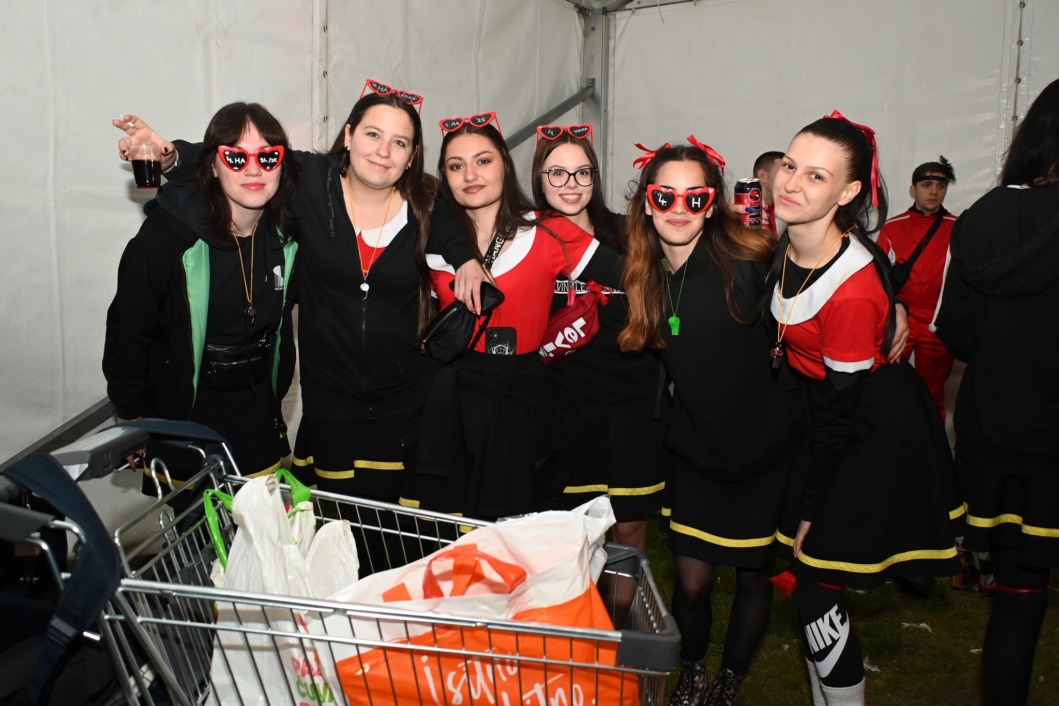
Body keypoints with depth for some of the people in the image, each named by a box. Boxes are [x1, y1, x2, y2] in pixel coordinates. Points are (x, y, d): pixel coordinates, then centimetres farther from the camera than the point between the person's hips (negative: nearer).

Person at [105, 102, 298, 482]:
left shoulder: (286, 234, -5)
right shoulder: (165, 236, -19)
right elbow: (128, 330, -10)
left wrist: (271, 399, 9)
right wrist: (131, 418, -3)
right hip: (182, 425, -4)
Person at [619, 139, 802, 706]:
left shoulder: (749, 262, -17)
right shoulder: (643, 277, -3)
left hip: (765, 450, -2)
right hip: (695, 449, 3)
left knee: (753, 576, 13)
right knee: (692, 581, 6)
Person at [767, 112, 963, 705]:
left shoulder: (854, 289, -30)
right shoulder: (788, 240, -9)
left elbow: (840, 408, -21)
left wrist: (809, 506, -12)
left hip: (873, 434, -8)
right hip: (815, 405, 8)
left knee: (816, 580, -2)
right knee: (809, 566, 17)